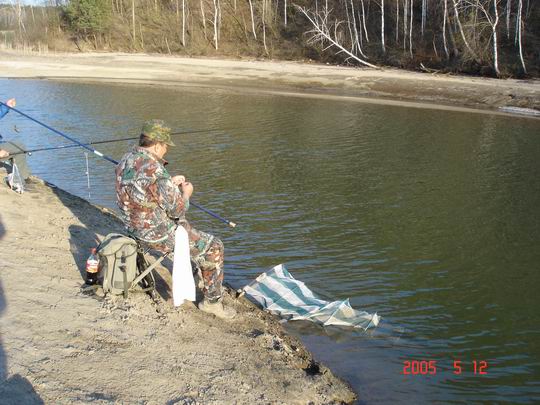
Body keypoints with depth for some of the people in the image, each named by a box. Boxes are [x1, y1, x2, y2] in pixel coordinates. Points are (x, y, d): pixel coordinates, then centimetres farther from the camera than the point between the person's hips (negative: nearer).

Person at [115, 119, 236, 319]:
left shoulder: (127, 159, -1)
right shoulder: (154, 171, -29)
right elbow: (178, 209, -23)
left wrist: (171, 182, 13)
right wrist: (186, 192, -3)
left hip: (135, 226, 10)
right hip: (158, 234, -10)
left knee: (186, 226, 35)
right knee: (213, 247, 4)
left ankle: (201, 270, 49)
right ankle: (212, 300, 16)